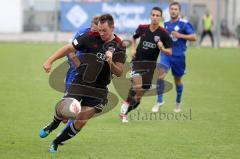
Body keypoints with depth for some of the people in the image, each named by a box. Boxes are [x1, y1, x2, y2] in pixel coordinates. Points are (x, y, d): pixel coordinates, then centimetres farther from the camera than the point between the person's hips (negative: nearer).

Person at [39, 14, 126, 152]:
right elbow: (69, 48, -1)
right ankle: (54, 125, 20)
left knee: (80, 122, -3)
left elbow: (119, 73, -5)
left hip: (99, 89, 1)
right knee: (63, 110, -17)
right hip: (80, 83, -1)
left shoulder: (119, 47, -5)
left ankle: (56, 143, 18)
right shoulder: (91, 37, -6)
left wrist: (110, 63, -26)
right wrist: (50, 60, -9)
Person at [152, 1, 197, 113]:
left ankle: (178, 102, 33)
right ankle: (159, 101, -10)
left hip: (179, 56, -3)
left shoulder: (184, 24, -7)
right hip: (166, 54, 3)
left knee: (177, 80, 10)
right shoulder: (166, 24, 9)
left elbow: (194, 37, -14)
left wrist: (180, 35, -22)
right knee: (160, 75, -18)